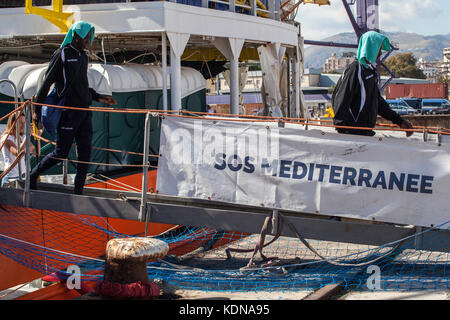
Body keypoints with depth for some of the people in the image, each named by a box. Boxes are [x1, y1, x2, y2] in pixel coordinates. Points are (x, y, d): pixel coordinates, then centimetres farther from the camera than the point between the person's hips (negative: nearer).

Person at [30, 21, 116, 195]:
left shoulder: (83, 56, 16)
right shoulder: (62, 54, -6)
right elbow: (47, 81, -5)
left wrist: (99, 97, 17)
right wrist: (37, 109, -6)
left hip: (85, 111, 7)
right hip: (68, 112, -7)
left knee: (85, 152, 1)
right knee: (61, 153, -2)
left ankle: (78, 192, 7)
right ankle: (33, 175, 21)